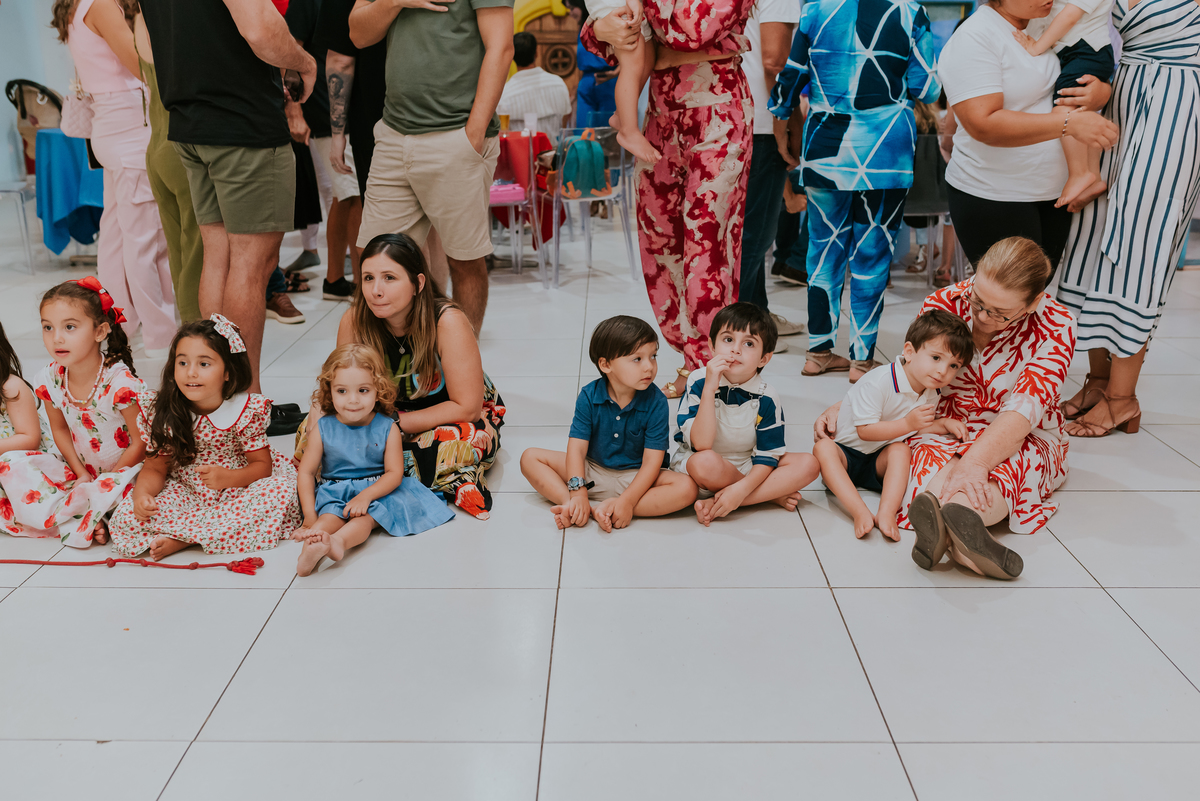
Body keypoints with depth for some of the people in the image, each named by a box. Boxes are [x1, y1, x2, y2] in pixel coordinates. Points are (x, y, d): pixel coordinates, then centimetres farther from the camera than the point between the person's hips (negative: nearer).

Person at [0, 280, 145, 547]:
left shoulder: (119, 382, -25)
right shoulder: (50, 379, -9)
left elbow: (142, 442, -18)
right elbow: (60, 429, 7)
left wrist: (103, 483, -13)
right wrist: (81, 474, -4)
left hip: (124, 468, -6)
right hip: (80, 469, 6)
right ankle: (83, 522, -19)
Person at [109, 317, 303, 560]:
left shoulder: (247, 410, -15)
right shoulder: (162, 412, -8)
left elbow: (262, 465, -12)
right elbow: (156, 468, -2)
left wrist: (228, 478, -32)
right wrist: (142, 492, -24)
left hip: (236, 490, -1)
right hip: (186, 492, 1)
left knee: (279, 491, -32)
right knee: (127, 517, -21)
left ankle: (181, 539, -24)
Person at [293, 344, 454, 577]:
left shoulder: (387, 429, -5)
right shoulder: (324, 429, -3)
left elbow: (394, 473, -9)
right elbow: (306, 472, 0)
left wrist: (365, 496, -25)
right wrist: (310, 516, -10)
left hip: (378, 489, -1)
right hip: (334, 492, 1)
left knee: (366, 515, -31)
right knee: (330, 514, -30)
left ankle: (338, 541, -58)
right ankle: (311, 546, -57)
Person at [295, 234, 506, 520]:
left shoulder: (448, 322, -27)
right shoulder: (355, 321, -16)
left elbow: (466, 408, -24)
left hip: (457, 417, -4)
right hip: (391, 411, 5)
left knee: (451, 450, -39)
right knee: (310, 433, -16)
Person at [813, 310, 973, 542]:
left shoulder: (930, 395, 0)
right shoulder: (879, 381, -25)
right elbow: (865, 431, -25)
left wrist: (943, 424, -2)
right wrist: (907, 424, -30)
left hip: (880, 462, 5)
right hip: (845, 454, -5)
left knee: (901, 449, -27)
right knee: (822, 447, -35)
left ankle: (887, 512, -39)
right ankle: (860, 512, -49)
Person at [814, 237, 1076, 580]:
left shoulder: (1056, 327, -15)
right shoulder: (944, 303, -6)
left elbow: (1024, 410, -28)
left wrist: (973, 462, -46)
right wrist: (843, 407, -9)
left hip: (1021, 442, -1)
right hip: (946, 432, 2)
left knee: (1008, 467, -39)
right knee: (930, 457, -36)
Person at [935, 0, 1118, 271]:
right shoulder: (974, 39, -15)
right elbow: (983, 125, -26)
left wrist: (1102, 92, -8)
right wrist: (1068, 123, -29)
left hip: (1055, 192, 8)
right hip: (991, 198, -7)